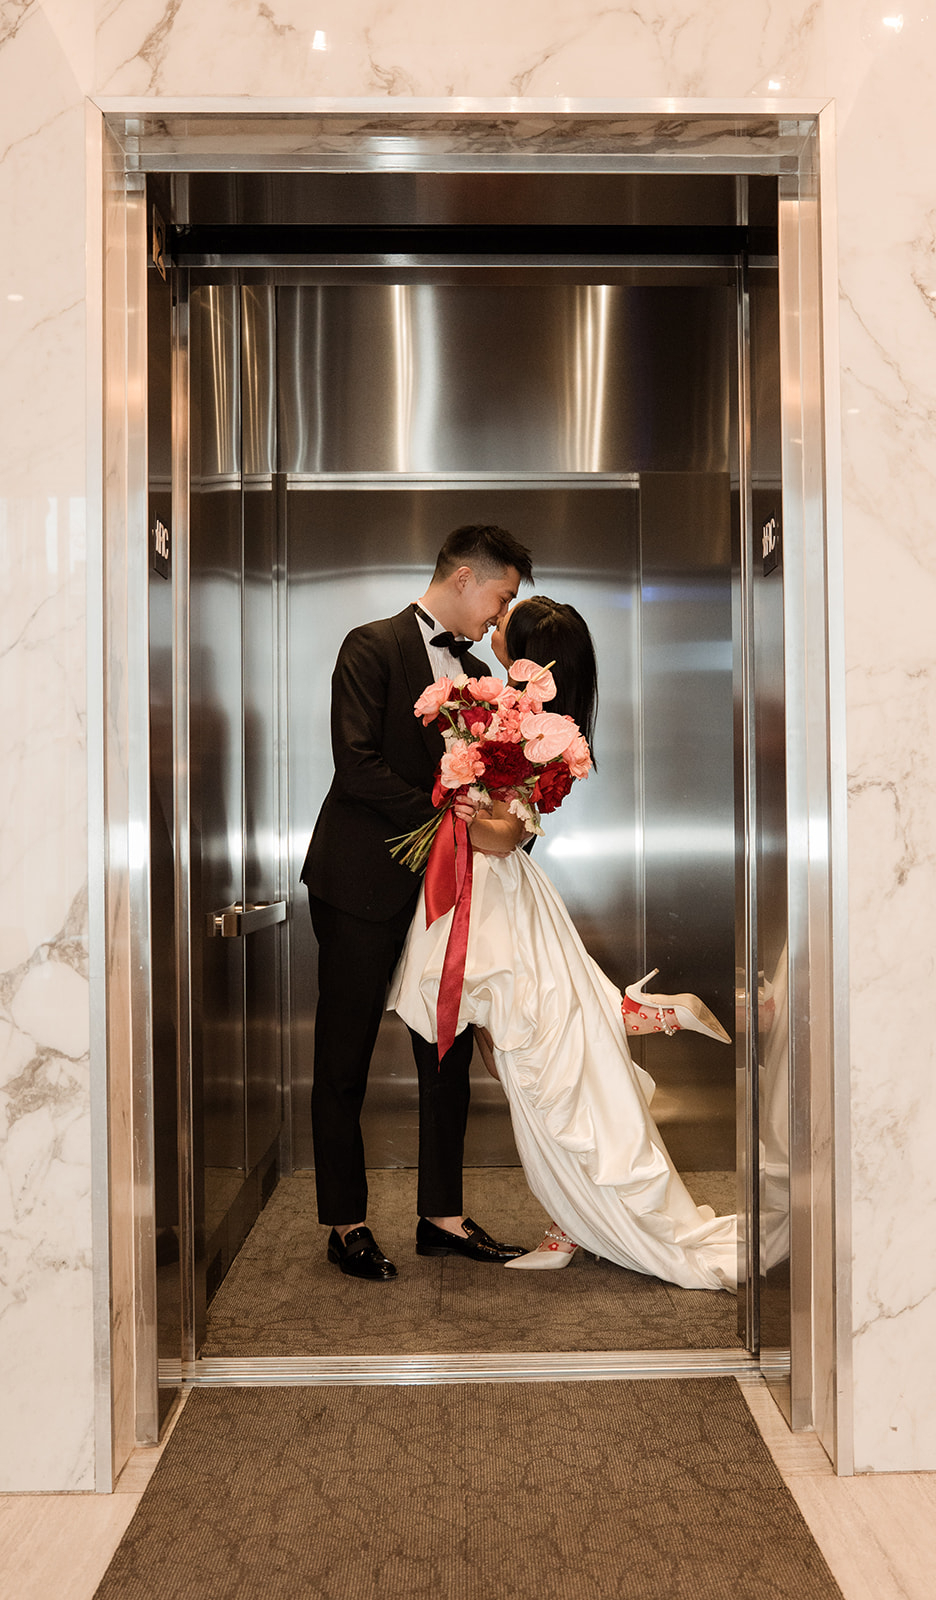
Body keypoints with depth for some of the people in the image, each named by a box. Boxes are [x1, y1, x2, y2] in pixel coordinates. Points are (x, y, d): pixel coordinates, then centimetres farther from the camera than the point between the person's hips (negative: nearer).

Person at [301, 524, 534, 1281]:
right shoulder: (373, 646, -6)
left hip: (444, 885, 7)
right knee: (344, 1063, 5)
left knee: (449, 1058, 10)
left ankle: (442, 1215, 23)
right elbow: (358, 764, -16)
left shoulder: (475, 672, 16)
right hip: (365, 882, -7)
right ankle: (347, 1224, 18)